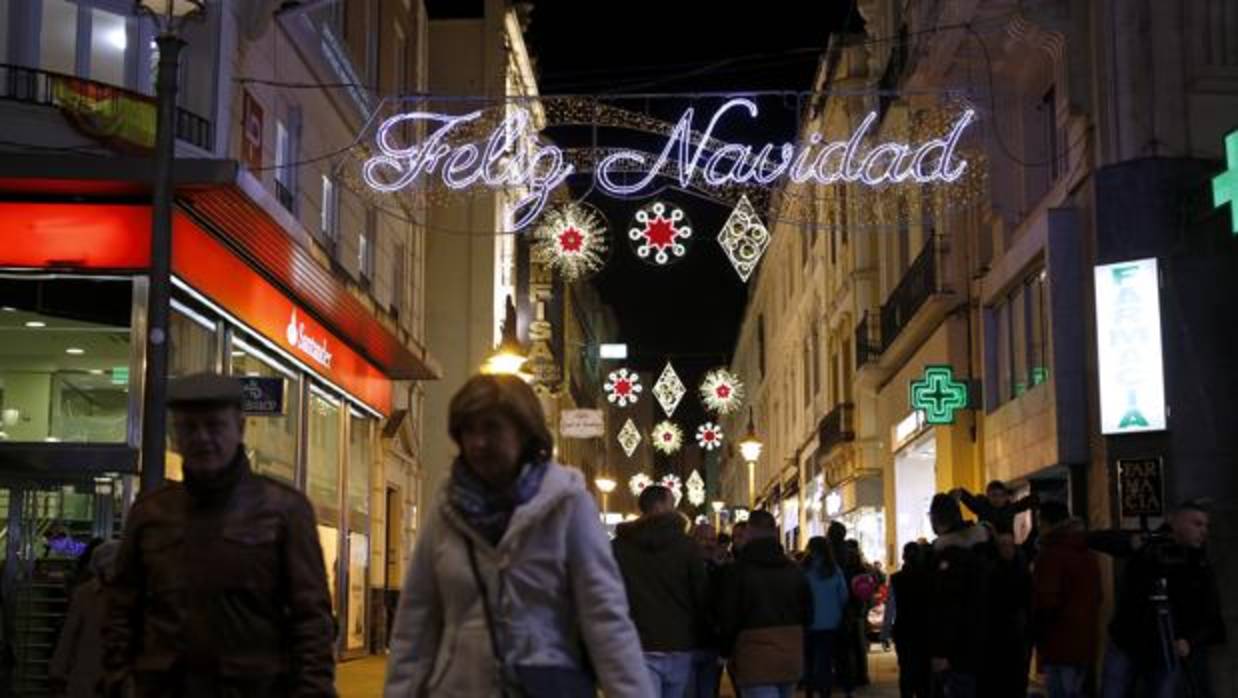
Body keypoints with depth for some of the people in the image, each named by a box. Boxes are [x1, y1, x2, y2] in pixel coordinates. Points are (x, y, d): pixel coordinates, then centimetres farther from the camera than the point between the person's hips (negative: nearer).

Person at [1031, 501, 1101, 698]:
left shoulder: (1051, 553, -14)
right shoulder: (1089, 554, 16)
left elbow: (1047, 600, -20)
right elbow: (1096, 596, 24)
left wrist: (1036, 632, -6)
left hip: (1061, 642, -9)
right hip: (1085, 640, 9)